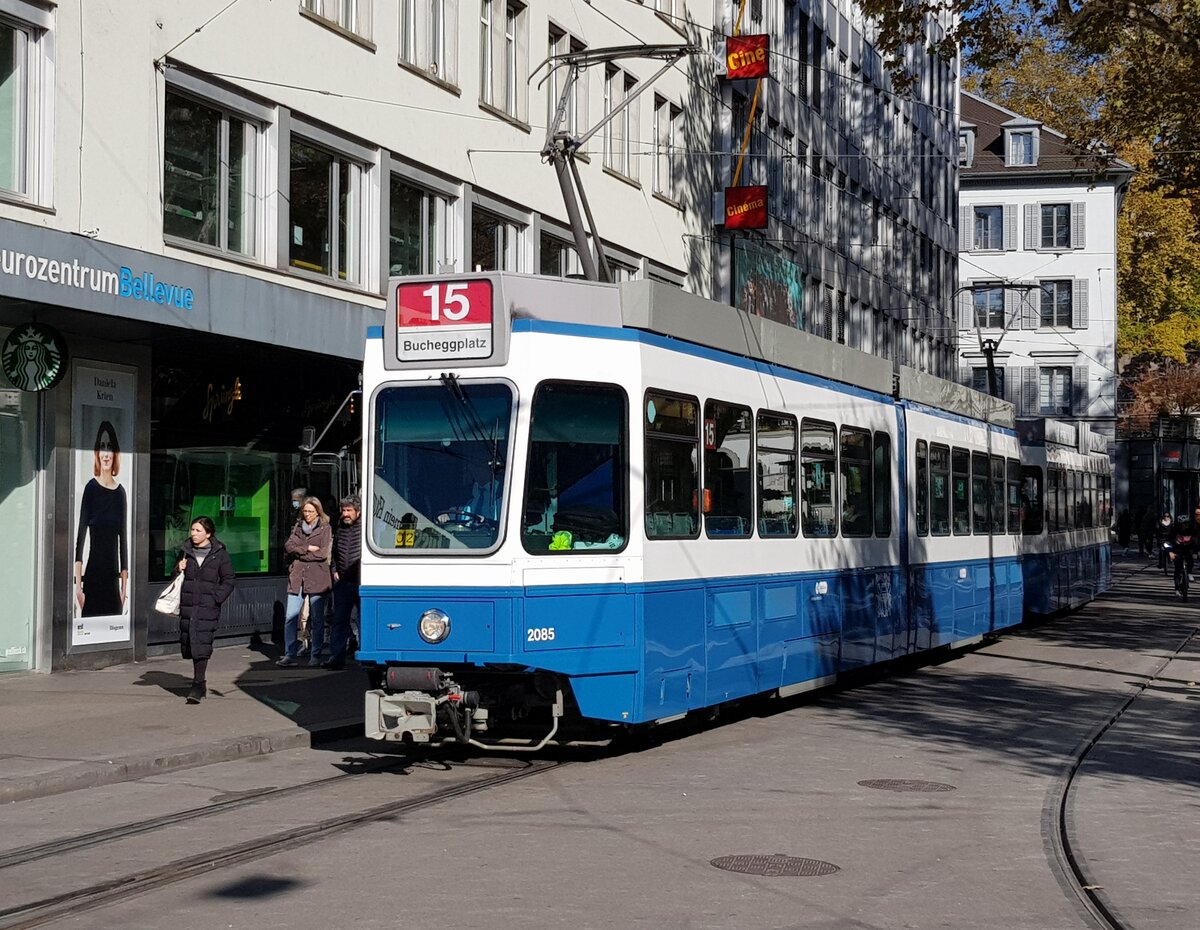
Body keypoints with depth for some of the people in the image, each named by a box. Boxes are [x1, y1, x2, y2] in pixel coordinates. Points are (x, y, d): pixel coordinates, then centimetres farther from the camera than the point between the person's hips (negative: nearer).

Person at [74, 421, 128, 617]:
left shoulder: (120, 492, 8)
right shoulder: (91, 488, -4)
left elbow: (123, 539, 12)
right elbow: (81, 534, -7)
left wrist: (124, 584, 9)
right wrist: (78, 583, -12)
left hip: (113, 574, 5)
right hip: (93, 573, -4)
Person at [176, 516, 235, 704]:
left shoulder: (220, 554, 0)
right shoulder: (186, 551, 10)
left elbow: (228, 581, 3)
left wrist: (216, 598, -9)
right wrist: (179, 569, -2)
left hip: (208, 606, -5)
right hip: (187, 605, 5)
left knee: (202, 644, -14)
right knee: (189, 644, 8)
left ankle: (198, 685, -13)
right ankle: (200, 684, 22)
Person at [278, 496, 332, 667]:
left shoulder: (325, 529, 4)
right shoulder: (298, 527, 17)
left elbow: (323, 553, -7)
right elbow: (288, 547, 5)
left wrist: (299, 553, -3)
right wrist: (307, 548, -9)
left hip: (317, 578, -3)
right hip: (297, 578, 3)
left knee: (317, 619, 1)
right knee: (290, 617, -3)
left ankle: (315, 656, 8)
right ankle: (290, 655, 3)